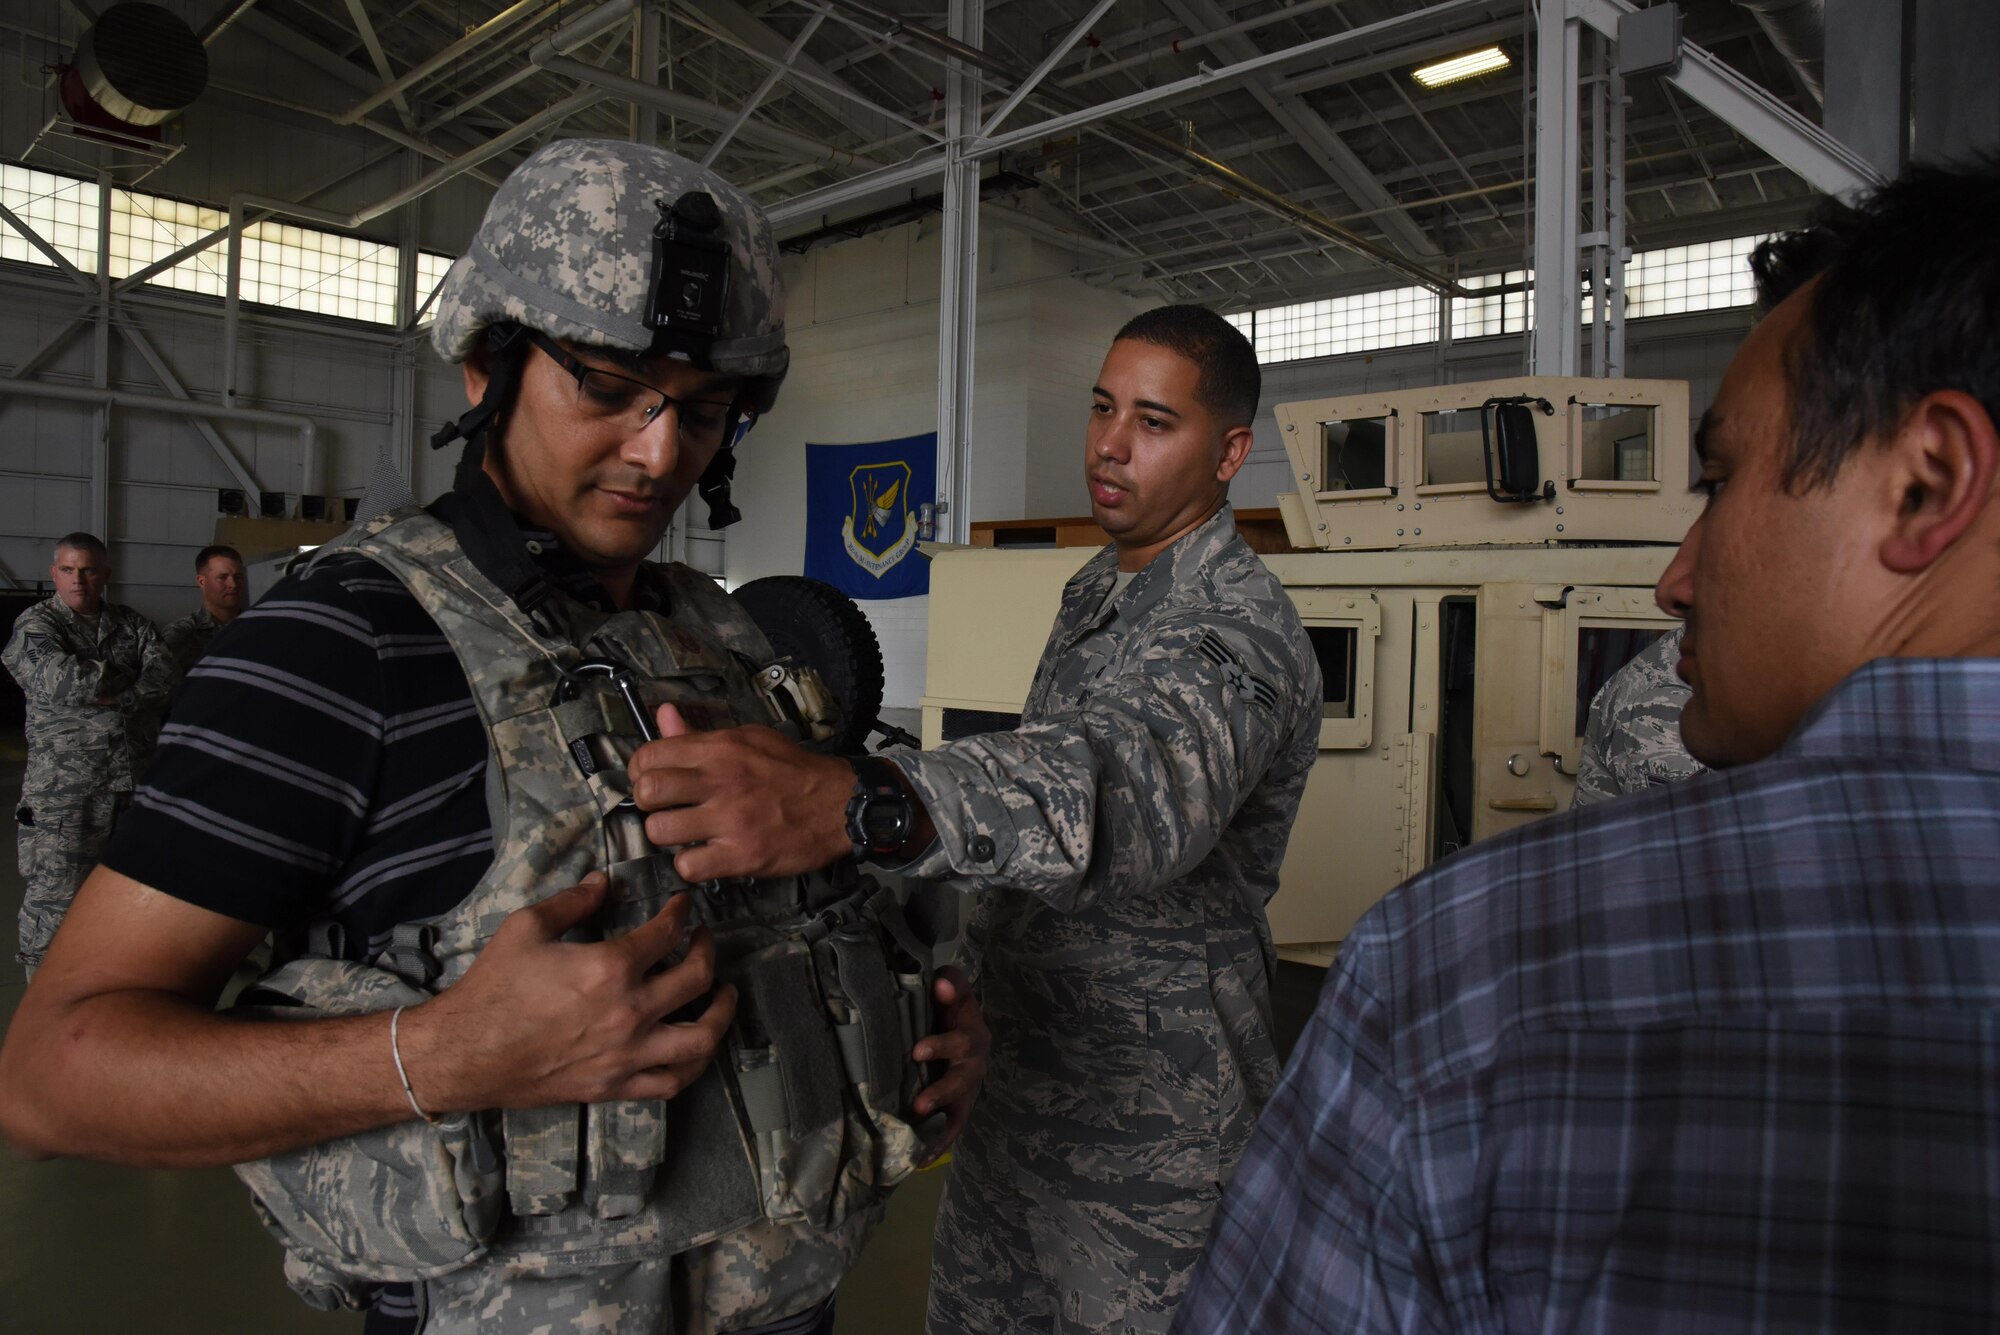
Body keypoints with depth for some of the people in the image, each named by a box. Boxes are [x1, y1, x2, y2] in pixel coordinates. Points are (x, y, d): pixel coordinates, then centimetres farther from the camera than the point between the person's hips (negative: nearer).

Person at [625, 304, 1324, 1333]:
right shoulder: (1090, 593, 8)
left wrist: (857, 805, -61)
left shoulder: (1240, 630, -22)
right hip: (1013, 1086, 8)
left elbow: (1142, 781, -45)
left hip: (1151, 1132, -8)